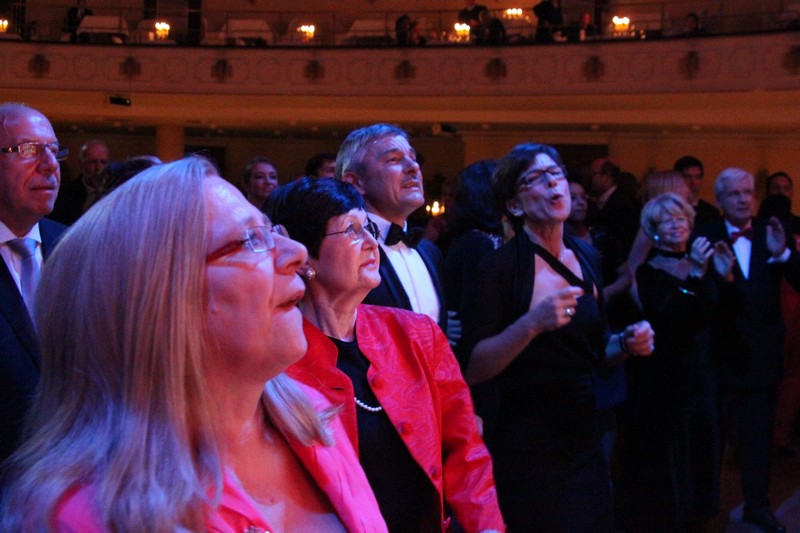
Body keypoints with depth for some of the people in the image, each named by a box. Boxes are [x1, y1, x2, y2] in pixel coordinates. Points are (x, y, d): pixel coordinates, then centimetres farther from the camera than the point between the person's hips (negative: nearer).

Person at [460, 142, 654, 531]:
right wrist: (532, 323, -29)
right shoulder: (500, 266, -12)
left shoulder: (586, 258, 6)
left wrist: (626, 344, -2)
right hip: (524, 452, -6)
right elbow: (472, 370, -18)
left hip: (583, 444, 6)